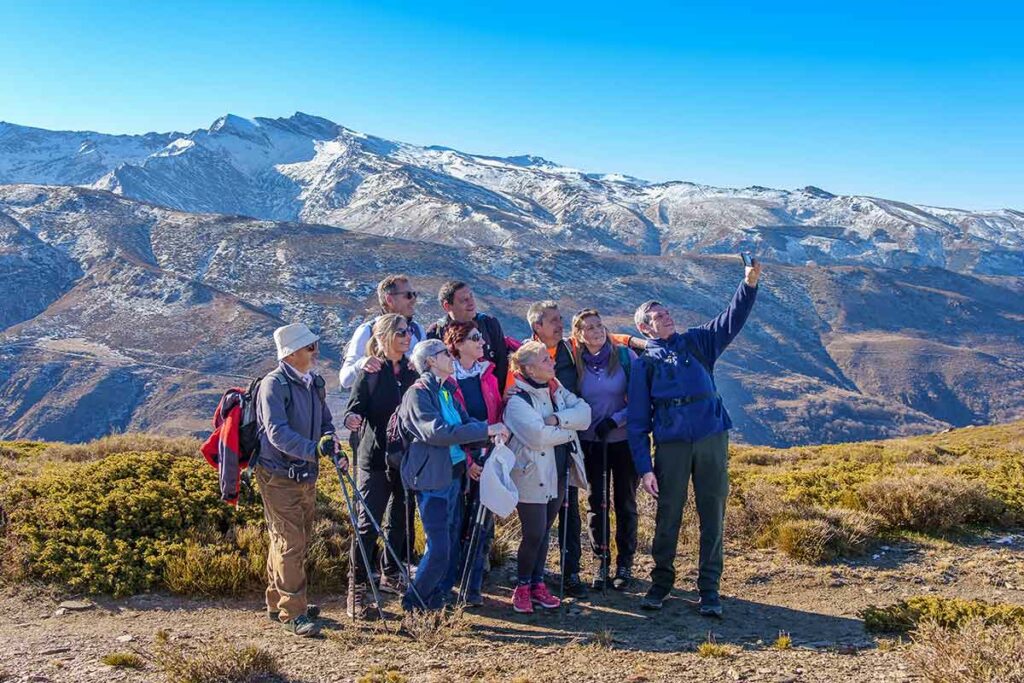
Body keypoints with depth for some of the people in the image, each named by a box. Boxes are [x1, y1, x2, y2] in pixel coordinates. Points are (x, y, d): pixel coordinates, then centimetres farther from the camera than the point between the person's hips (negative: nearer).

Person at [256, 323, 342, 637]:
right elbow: (277, 432, -27)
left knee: (292, 541, 16)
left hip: (306, 475, 8)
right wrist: (313, 449, -38)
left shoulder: (315, 382, 9)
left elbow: (326, 421, 18)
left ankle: (277, 603, 30)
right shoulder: (274, 385, -16)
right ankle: (292, 613, -1)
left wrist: (335, 450, 0)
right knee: (290, 543, -8)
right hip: (279, 477, -8)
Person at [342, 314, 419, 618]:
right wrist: (352, 419, -32)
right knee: (369, 523, -5)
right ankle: (357, 588, 4)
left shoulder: (412, 372, 7)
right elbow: (354, 408, -12)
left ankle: (391, 575, 31)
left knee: (401, 519, 14)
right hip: (375, 458, -5)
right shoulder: (369, 372, -7)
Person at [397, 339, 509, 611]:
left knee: (452, 539, 15)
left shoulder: (446, 390, 15)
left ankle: (441, 594, 29)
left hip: (453, 474, 9)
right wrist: (487, 430, -24)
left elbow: (465, 421, 8)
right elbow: (437, 432, -25)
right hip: (432, 478, -9)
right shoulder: (419, 393, -13)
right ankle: (414, 601, 9)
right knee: (439, 548, -8)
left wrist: (493, 430, -14)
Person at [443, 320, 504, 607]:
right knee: (459, 524, 2)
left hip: (487, 456, 4)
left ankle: (473, 587, 11)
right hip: (459, 460, -4)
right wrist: (465, 462, -13)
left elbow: (496, 414, 12)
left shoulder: (487, 374, 8)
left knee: (483, 522, 3)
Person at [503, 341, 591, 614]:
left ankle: (537, 583, 26)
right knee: (534, 534, -5)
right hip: (532, 476, -7)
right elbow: (538, 436, -28)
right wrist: (570, 429, -13)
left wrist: (558, 419, -22)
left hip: (558, 473, 7)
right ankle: (522, 587, 13)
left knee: (544, 531, 14)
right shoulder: (517, 399, -16)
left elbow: (584, 413, -5)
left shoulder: (556, 389, 7)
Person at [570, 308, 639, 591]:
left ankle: (625, 563, 18)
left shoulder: (625, 356, -6)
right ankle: (602, 561, 17)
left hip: (625, 439, -1)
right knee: (596, 503, 4)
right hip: (592, 442, 2)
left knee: (625, 502, 6)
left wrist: (615, 419, -16)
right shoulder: (576, 364, 0)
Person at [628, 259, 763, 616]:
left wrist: (750, 284, -18)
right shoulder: (643, 364, 6)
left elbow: (732, 319, -1)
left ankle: (709, 589, 12)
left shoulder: (697, 343, 12)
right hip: (670, 445, -1)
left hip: (712, 439, 1)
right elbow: (637, 421, 3)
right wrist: (644, 467, -5)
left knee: (712, 514, 3)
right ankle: (661, 581, 22)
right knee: (667, 516, 4)